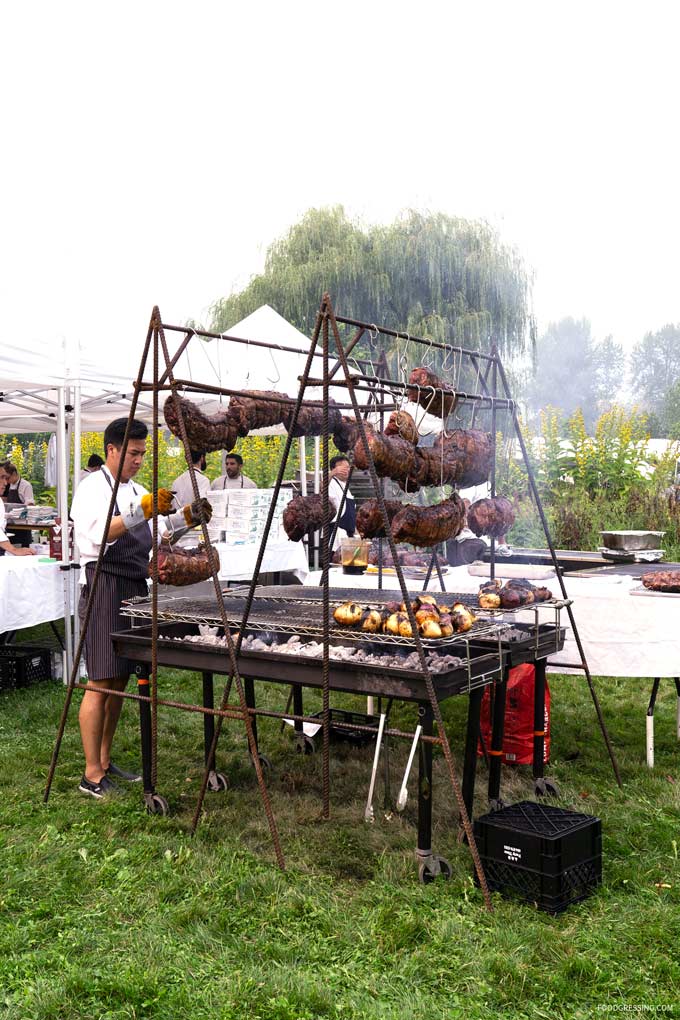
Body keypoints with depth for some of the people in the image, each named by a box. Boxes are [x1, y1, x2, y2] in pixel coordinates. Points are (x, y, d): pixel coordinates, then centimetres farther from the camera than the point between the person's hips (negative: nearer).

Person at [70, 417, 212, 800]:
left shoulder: (137, 491, 17)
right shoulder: (93, 489, -8)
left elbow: (157, 533, 17)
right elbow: (99, 534, -26)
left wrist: (190, 516, 1)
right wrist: (144, 510, -34)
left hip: (135, 588, 8)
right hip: (106, 587, -8)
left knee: (120, 679, 12)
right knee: (102, 681, -7)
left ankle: (105, 761, 23)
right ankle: (92, 775, -1)